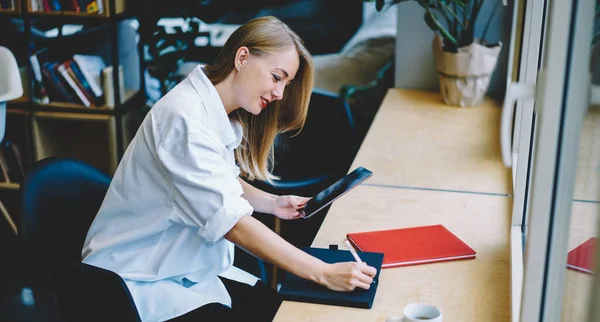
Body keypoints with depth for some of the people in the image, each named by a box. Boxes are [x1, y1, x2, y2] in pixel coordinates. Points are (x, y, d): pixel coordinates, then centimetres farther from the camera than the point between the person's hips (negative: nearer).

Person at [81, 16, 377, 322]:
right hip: (144, 279, -8)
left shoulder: (218, 113, 3)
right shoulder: (185, 117, -26)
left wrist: (272, 202, -2)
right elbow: (232, 223, -30)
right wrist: (323, 273, -30)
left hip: (190, 266, 9)